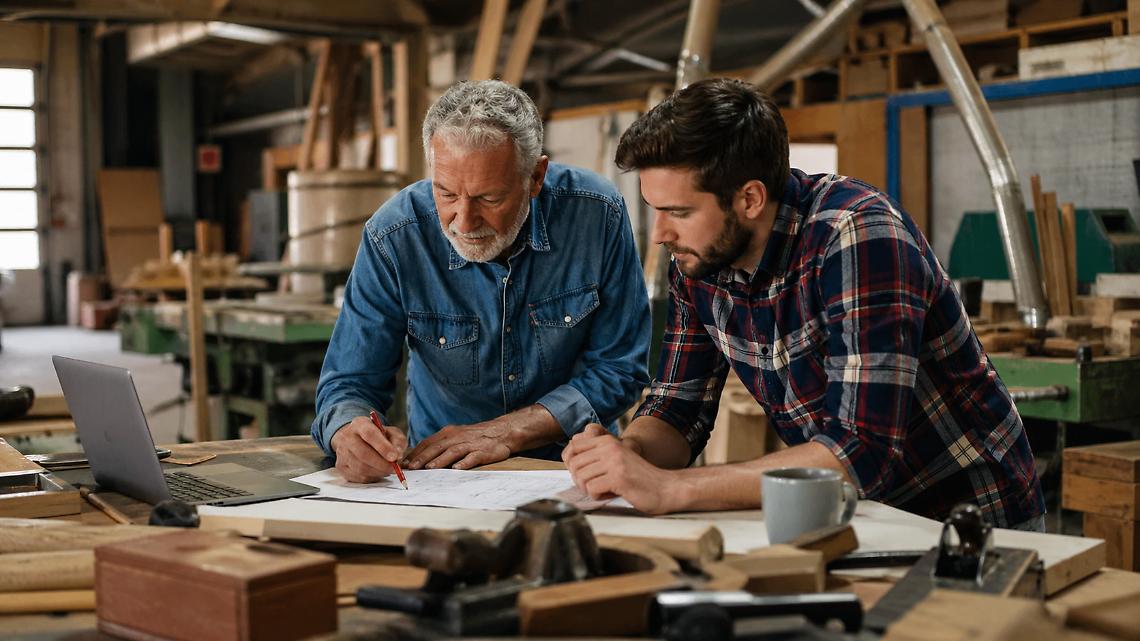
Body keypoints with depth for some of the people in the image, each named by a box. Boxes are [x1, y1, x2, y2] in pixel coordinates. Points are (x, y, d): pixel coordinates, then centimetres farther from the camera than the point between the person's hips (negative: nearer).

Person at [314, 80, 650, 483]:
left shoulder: (598, 215, -15)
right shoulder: (392, 239, -15)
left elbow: (619, 369, -8)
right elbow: (350, 383, -7)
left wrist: (508, 432, -19)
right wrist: (350, 435, -31)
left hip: (574, 465, 0)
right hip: (440, 475, 0)